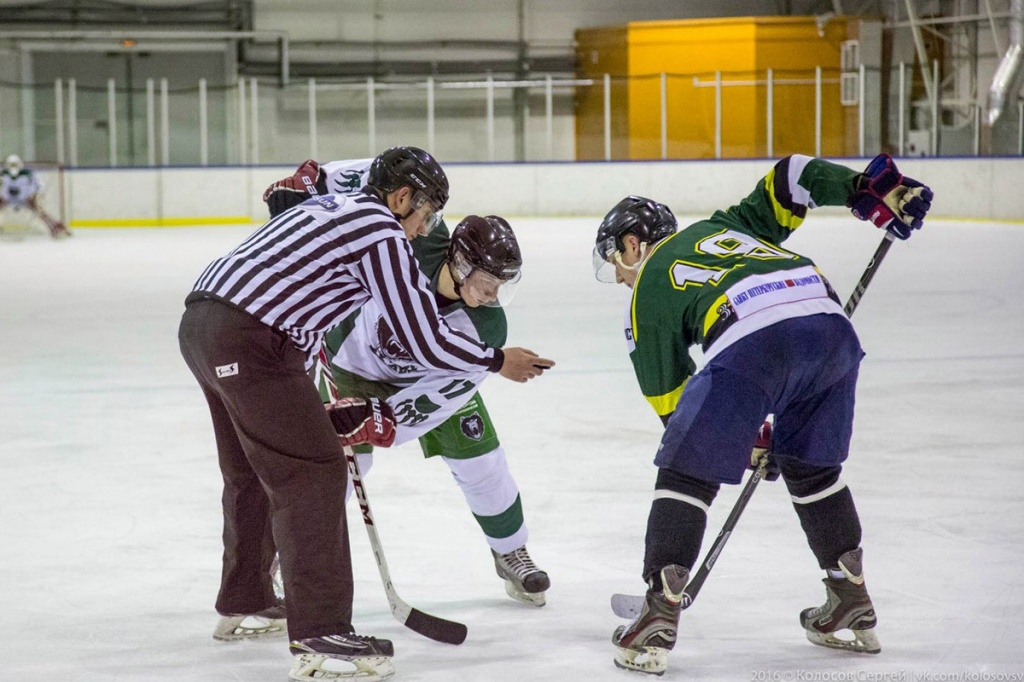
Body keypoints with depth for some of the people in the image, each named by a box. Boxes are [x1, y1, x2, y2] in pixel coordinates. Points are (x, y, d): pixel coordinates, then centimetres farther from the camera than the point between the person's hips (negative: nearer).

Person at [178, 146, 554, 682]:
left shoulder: (332, 209, 23)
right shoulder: (383, 235, -6)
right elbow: (426, 341, -6)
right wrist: (499, 361, 10)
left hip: (200, 321, 10)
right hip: (248, 341, -10)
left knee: (253, 470, 26)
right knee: (312, 473, -7)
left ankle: (245, 602, 44)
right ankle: (319, 639, -9)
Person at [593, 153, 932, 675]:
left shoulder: (647, 293, 22)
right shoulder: (721, 226, 37)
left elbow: (670, 401, 22)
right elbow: (788, 180, 28)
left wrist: (748, 437, 31)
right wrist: (870, 191, 25)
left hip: (750, 342, -6)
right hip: (830, 323, 6)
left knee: (687, 474, 7)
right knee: (813, 467, 26)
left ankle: (657, 622, 1)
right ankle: (853, 609, 29)